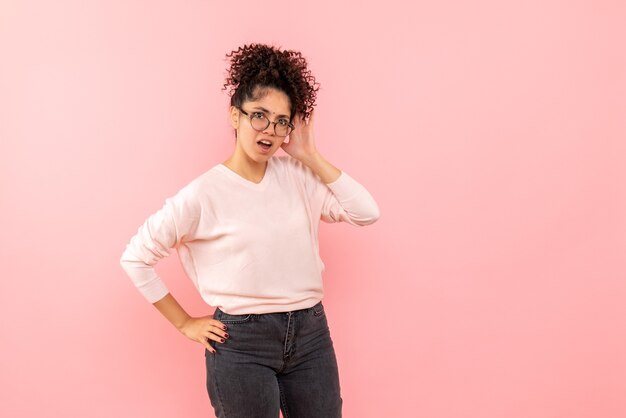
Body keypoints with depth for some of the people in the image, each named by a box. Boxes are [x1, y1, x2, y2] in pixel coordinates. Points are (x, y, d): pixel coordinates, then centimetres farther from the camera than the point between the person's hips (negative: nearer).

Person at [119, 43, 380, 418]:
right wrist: (184, 323, -2)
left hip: (311, 334, 4)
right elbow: (136, 257, -4)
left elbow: (367, 213, -7)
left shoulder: (297, 176, 2)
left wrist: (310, 156, -6)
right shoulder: (205, 192, -9)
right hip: (242, 344, -3)